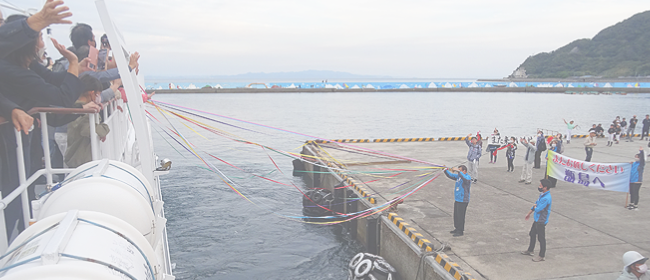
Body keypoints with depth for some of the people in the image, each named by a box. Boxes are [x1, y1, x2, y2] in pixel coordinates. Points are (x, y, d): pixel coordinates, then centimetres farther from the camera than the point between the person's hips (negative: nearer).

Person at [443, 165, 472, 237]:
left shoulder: (468, 177, -16)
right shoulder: (458, 176, 8)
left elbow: (465, 178, -40)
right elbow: (450, 175, 17)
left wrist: (457, 171, -40)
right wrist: (446, 170, 0)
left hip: (463, 200, -8)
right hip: (457, 199, 8)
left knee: (460, 216, -3)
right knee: (456, 215, 16)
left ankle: (460, 231, 7)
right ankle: (457, 229, 29)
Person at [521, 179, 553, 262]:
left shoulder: (546, 198, -29)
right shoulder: (542, 194, 3)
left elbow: (538, 209, -27)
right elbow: (536, 204, 15)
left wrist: (535, 207, -3)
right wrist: (529, 213, 24)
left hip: (541, 221, -10)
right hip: (537, 219, 10)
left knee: (541, 238, 4)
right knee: (532, 234, 22)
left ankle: (541, 256, 18)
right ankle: (530, 250, 40)